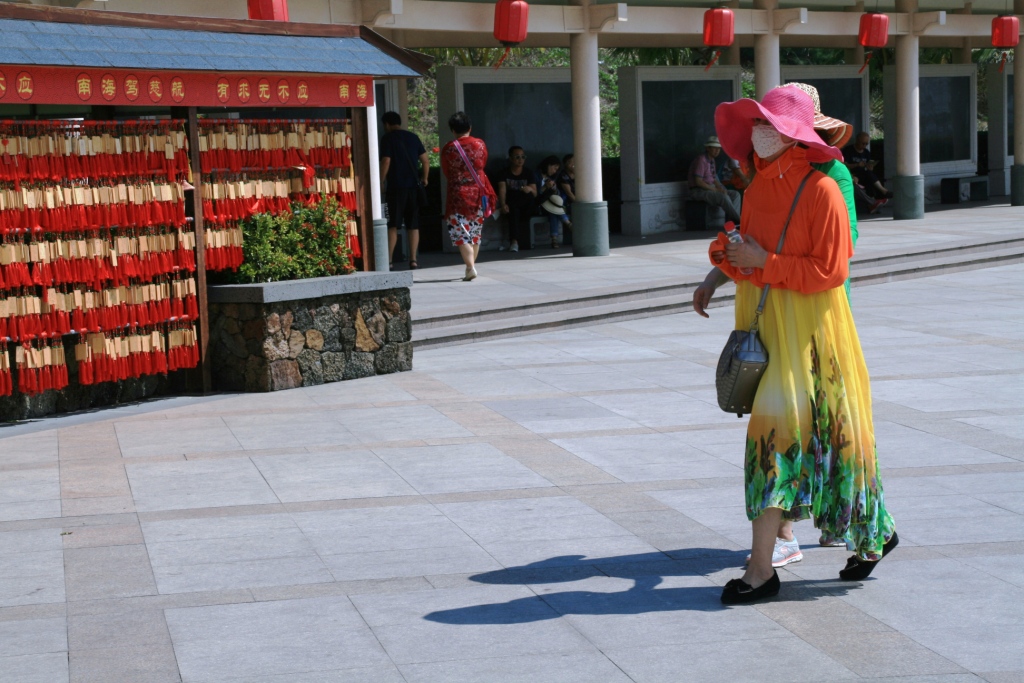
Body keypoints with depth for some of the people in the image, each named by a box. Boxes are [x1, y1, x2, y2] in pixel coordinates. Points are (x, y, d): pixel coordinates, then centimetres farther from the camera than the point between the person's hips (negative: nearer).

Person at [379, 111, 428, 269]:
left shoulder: (388, 138, -3)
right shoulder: (413, 137, 11)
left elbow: (386, 161, -12)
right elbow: (425, 160, 9)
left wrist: (381, 182, -4)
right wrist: (424, 179, 21)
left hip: (395, 186, -4)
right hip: (413, 186, 4)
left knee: (392, 225, -2)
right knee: (413, 225, 7)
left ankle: (389, 260, -6)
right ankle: (413, 260, 3)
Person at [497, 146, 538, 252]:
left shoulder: (528, 173, 8)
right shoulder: (505, 173, 4)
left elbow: (535, 194, -2)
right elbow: (502, 190, -11)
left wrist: (530, 189, -27)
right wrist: (503, 205, -30)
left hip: (526, 207, 2)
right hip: (511, 205, -2)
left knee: (529, 195, -32)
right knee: (514, 210, -37)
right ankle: (514, 240, -50)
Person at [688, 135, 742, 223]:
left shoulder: (711, 160, 13)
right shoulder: (701, 160, -15)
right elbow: (698, 182, -21)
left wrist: (721, 189, -4)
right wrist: (715, 190, -20)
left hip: (710, 189, 10)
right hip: (699, 192, -10)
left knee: (735, 194, -5)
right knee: (724, 197, -31)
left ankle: (732, 221, -19)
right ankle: (738, 221, -22)